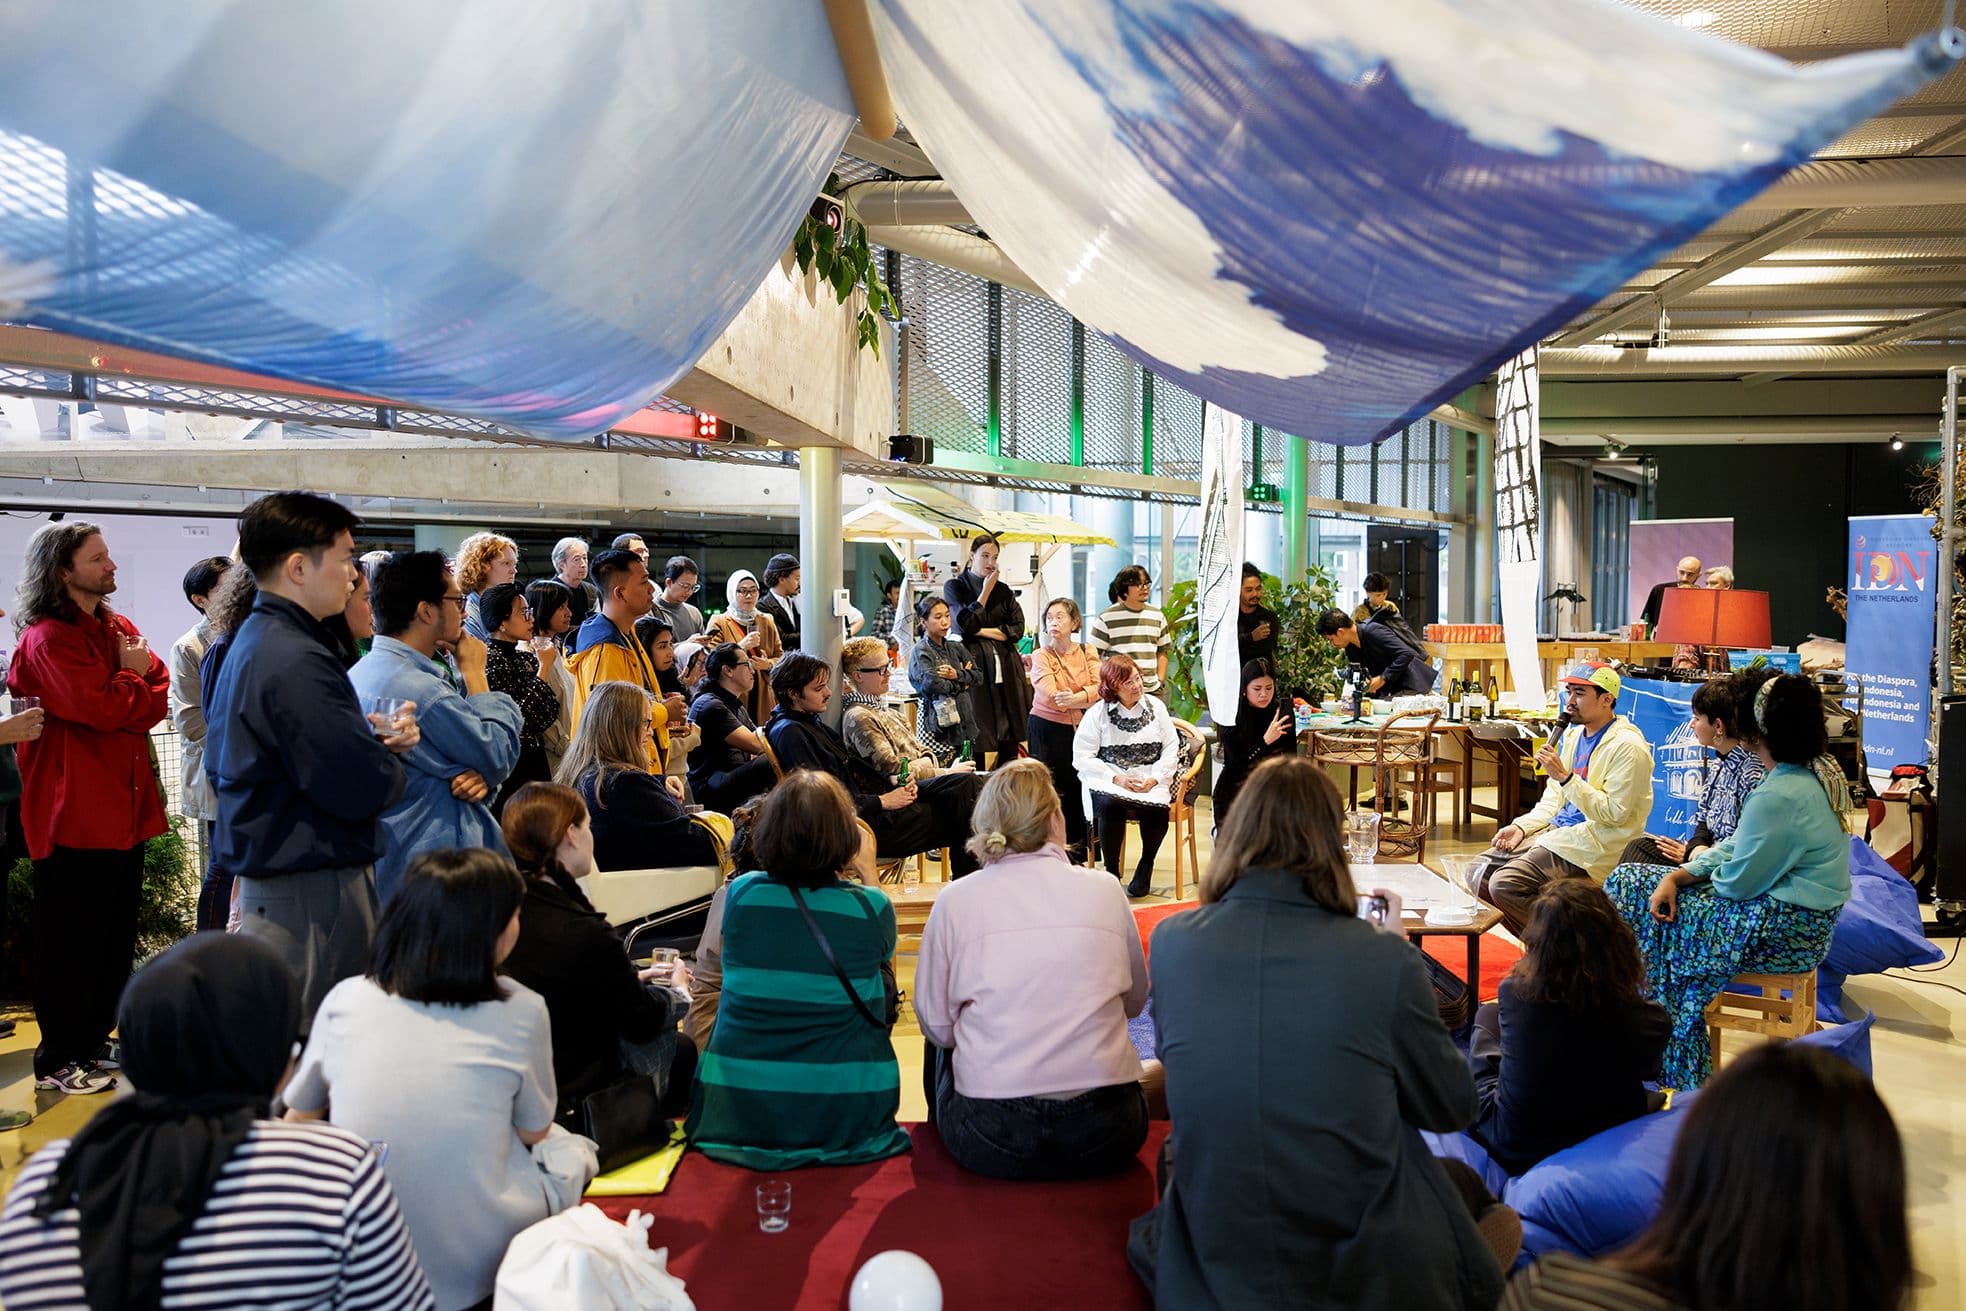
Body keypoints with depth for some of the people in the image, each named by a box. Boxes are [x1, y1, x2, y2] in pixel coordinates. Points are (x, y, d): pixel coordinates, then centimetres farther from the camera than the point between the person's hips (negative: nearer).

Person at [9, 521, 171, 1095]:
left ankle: (95, 1041, 28)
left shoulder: (118, 628, 15)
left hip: (123, 807, 8)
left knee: (116, 933, 15)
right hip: (74, 809, -8)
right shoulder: (48, 639, -12)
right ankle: (58, 1062, 12)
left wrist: (130, 689, -13)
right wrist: (135, 676, -5)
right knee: (69, 940, 1)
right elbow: (101, 708, -23)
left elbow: (160, 696, 7)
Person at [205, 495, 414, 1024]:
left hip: (265, 877, 10)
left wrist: (371, 738, -1)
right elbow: (362, 789, -23)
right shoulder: (294, 662, -21)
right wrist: (391, 762, -3)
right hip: (312, 892, -10)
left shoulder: (250, 642, 12)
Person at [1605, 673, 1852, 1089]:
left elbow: (1738, 882, -21)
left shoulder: (1779, 797, -27)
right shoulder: (1821, 772, 6)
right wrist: (1679, 875, -3)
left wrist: (1703, 868, 3)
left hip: (1783, 931, -10)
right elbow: (1743, 846, 8)